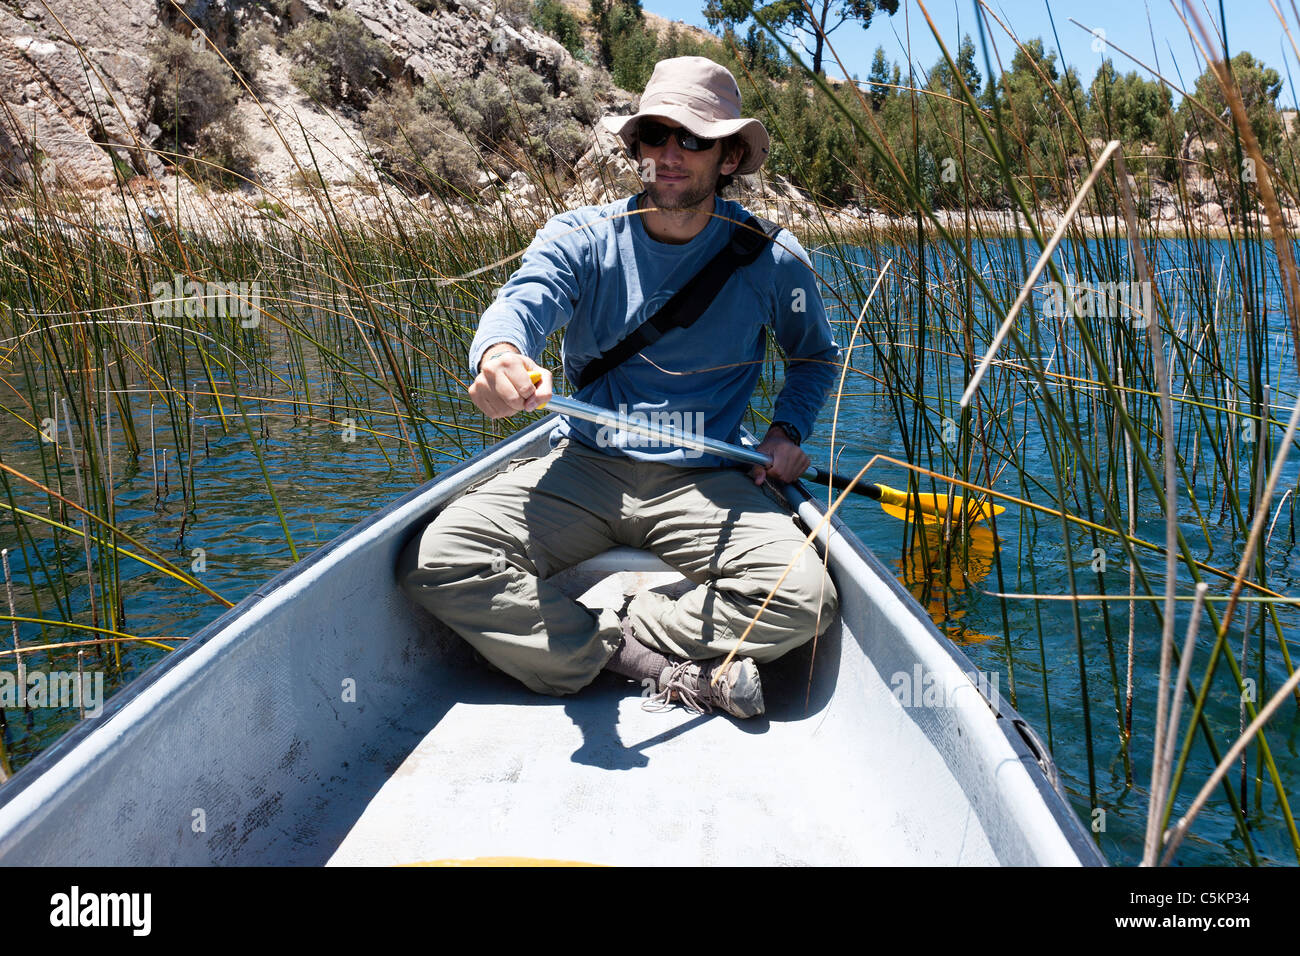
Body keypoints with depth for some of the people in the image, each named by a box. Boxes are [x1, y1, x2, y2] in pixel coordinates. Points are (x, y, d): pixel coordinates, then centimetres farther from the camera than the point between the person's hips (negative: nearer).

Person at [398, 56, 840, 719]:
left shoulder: (771, 260, 1)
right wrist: (498, 354, -48)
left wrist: (788, 430, 1)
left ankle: (615, 638, -9)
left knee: (805, 599, -27)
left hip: (704, 483, 0)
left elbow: (816, 356, 20)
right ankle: (668, 669, -17)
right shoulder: (581, 237, -1)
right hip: (584, 468, 1)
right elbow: (522, 302, -23)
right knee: (436, 562, -20)